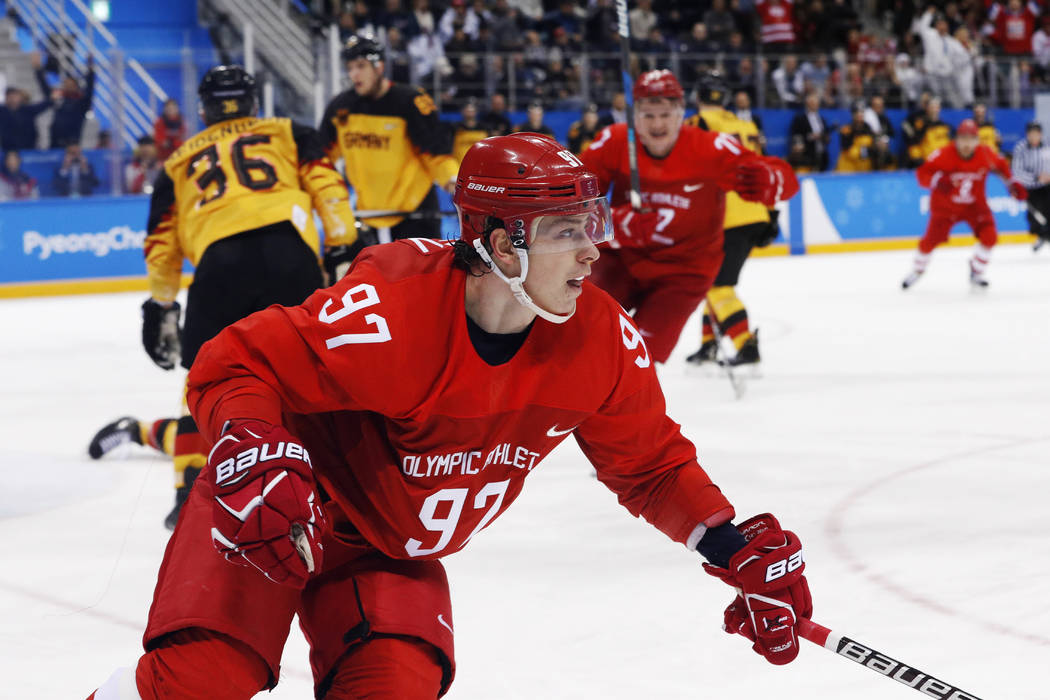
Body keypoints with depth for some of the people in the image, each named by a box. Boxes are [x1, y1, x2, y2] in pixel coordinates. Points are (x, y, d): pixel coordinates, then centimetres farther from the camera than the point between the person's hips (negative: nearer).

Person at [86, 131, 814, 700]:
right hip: (280, 507, -5)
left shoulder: (601, 341, -14)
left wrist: (735, 546, -11)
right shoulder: (390, 313, -33)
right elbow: (235, 366, -27)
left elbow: (650, 461, 1)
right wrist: (252, 459, -46)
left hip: (392, 554, 5)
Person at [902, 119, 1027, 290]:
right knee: (931, 239, -4)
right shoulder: (944, 155, -24)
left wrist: (1011, 183, -1)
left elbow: (1001, 165, 7)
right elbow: (922, 173, -23)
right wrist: (936, 180, -41)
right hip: (946, 204, -2)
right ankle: (917, 270, 26)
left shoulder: (985, 154, -15)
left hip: (975, 204, 2)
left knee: (989, 236, -14)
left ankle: (976, 273, 9)